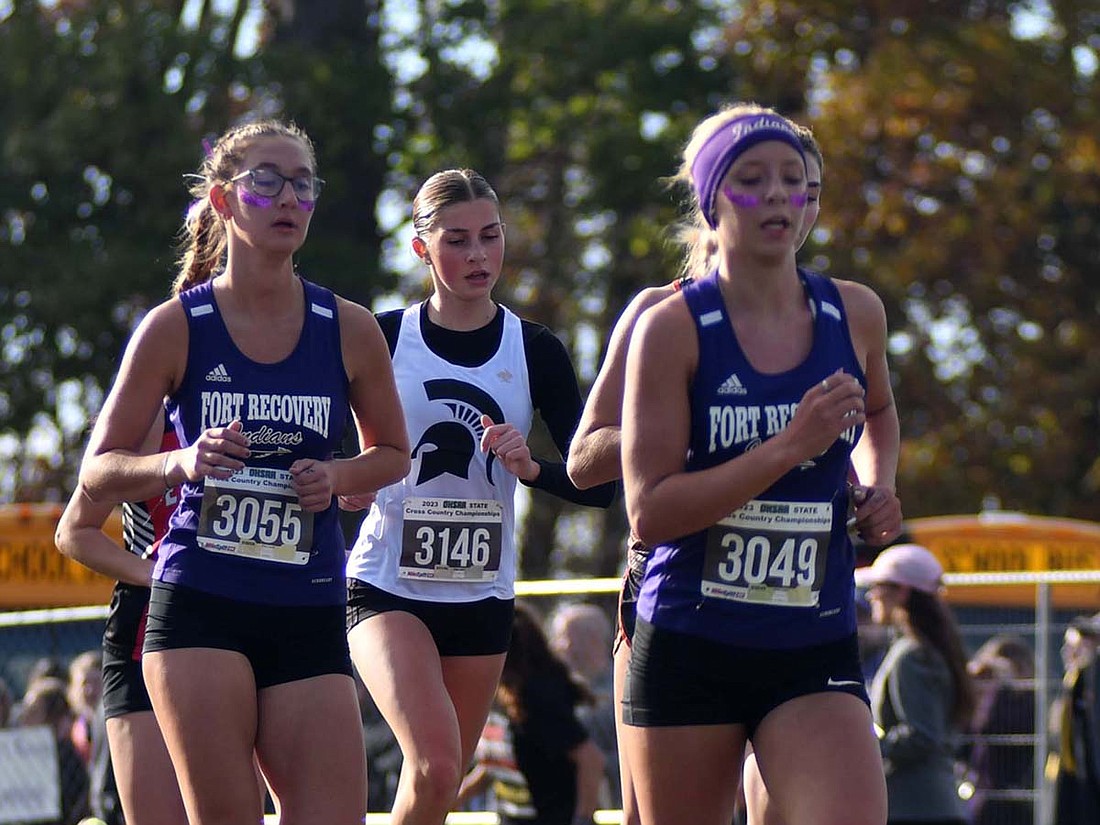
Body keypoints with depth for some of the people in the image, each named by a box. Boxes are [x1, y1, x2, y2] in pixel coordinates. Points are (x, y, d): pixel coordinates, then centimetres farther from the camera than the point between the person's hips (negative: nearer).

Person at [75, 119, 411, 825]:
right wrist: (181, 462, -16)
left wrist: (334, 479, -2)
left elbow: (392, 453, 20)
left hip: (310, 615, 2)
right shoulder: (175, 328, -1)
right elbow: (97, 473, 3)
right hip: (199, 607, -2)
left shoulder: (349, 330, 5)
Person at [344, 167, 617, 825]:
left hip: (482, 594, 3)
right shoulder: (381, 339, -4)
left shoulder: (535, 352, 1)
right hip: (387, 589, -3)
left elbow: (601, 485, -2)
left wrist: (531, 467, -20)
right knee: (435, 767, -24)